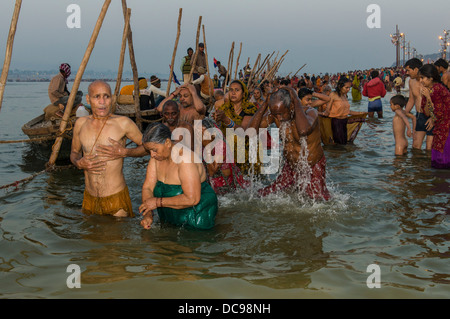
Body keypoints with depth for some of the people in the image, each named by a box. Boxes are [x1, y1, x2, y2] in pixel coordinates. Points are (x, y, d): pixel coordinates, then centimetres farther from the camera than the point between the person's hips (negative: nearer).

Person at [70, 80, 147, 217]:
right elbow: (74, 152, 17)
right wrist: (79, 163, -6)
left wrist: (125, 152, -16)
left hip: (116, 197, -4)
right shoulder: (81, 123, 3)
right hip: (90, 197, 4)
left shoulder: (123, 123, -9)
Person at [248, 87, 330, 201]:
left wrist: (297, 101, -38)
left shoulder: (310, 112, -24)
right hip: (290, 168, 4)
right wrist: (265, 105, -24)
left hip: (313, 168, -4)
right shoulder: (275, 114, -11)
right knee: (262, 197, 4)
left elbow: (303, 130, -49)